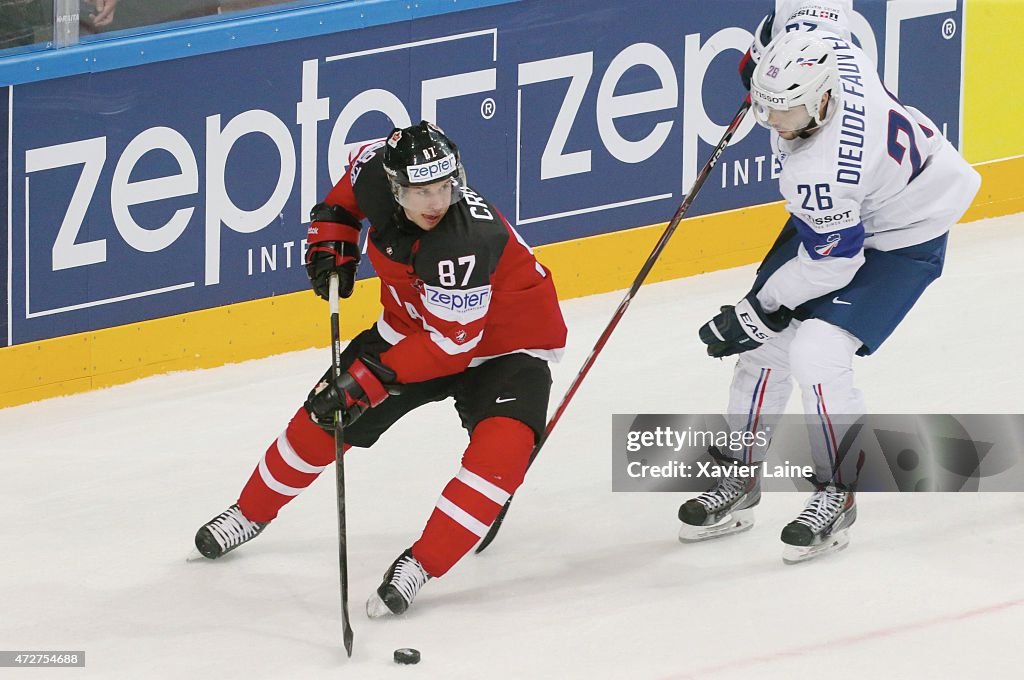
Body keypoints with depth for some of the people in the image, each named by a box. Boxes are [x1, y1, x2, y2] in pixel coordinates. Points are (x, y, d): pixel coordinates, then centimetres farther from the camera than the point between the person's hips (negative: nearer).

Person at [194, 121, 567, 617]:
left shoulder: (468, 239, -39)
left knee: (500, 448, -29)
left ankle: (420, 565, -20)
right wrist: (331, 239, -4)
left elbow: (451, 342, -34)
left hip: (504, 344, -6)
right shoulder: (376, 172, -21)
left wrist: (368, 380, -33)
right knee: (324, 417, 7)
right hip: (413, 324, 6)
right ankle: (251, 512, 31)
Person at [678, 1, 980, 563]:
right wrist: (762, 48, 13)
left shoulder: (821, 170, -41)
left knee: (816, 356, -20)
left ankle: (837, 495, 1)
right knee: (767, 342, 5)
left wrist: (757, 312, -15)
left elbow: (831, 262, -27)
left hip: (903, 237, -9)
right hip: (834, 215, 9)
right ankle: (739, 481, 18)